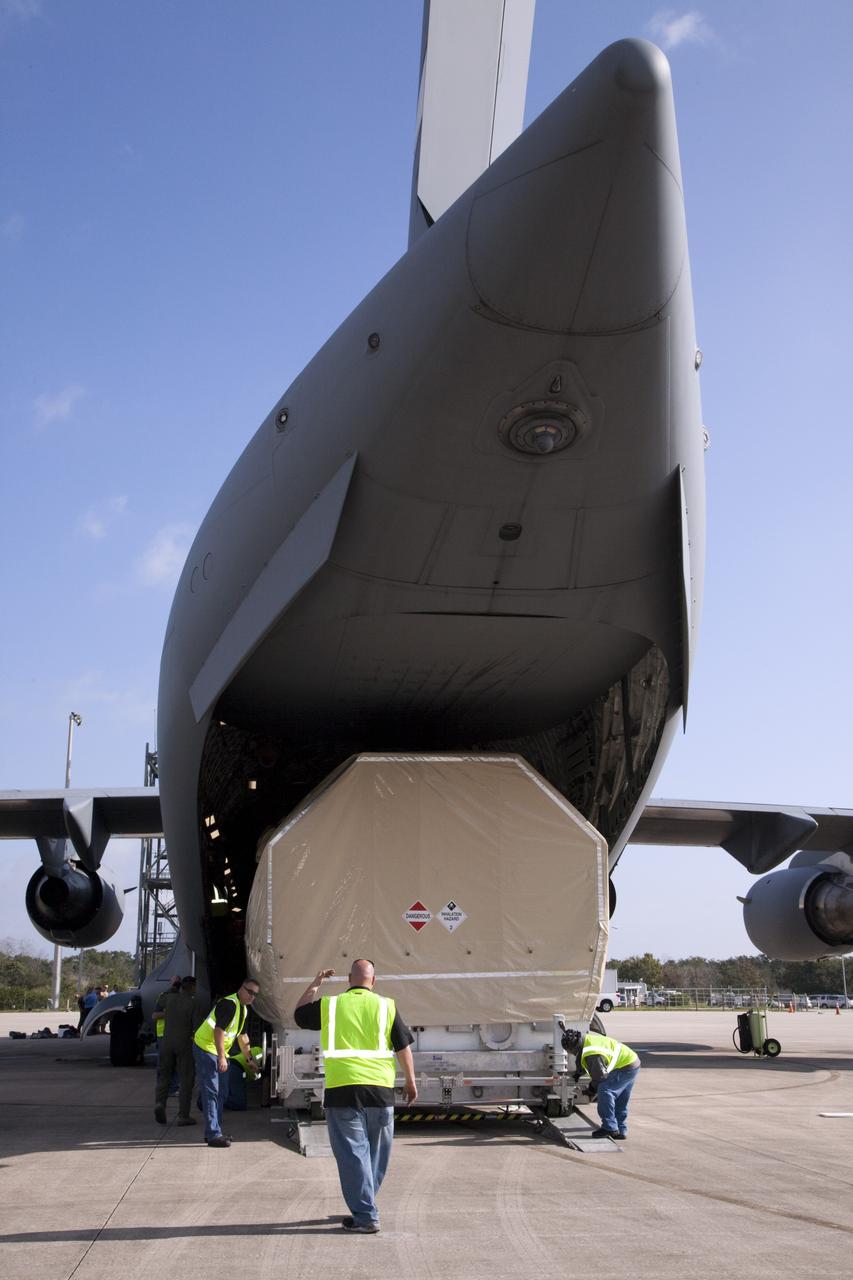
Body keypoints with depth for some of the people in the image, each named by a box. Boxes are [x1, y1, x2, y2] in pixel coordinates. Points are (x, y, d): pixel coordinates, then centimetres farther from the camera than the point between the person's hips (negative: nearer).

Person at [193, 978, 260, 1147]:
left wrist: (249, 1058, 27)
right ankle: (213, 1135, -11)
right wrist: (222, 1057, -29)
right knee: (211, 1092, -11)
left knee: (221, 1093, 12)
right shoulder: (229, 1004, -20)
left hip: (219, 1052, 10)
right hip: (206, 1049, -10)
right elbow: (218, 1030, -27)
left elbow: (242, 1035, 24)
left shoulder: (243, 1009, 12)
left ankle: (214, 1132, 20)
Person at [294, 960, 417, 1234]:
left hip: (341, 1090, -1)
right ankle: (364, 1208, 27)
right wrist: (411, 1082, 16)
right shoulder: (385, 1006, 2)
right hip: (379, 1089, 1)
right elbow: (403, 1047, 5)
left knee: (352, 1153, 2)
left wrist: (314, 985, 30)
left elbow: (299, 1014, 21)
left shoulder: (329, 1005, 3)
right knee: (377, 1153, 17)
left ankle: (365, 1217, -1)